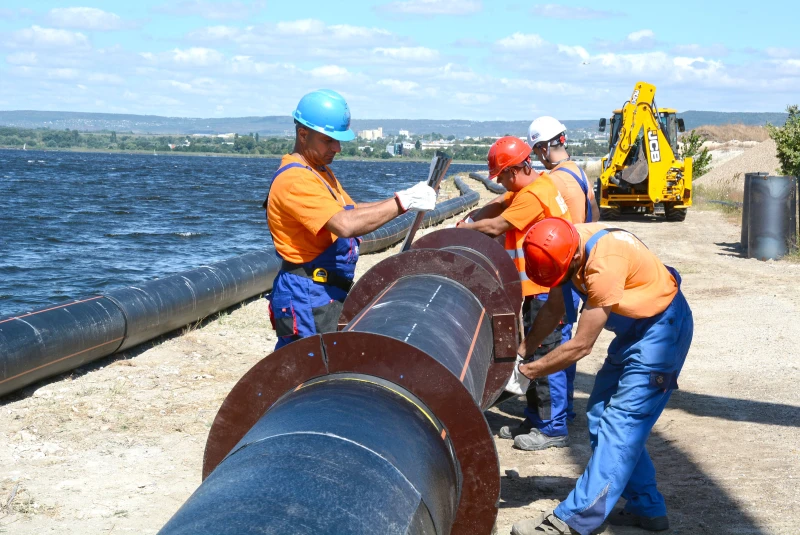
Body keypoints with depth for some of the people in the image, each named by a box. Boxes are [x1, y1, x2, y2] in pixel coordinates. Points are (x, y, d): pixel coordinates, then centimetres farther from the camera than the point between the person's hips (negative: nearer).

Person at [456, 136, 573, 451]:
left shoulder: (533, 195, -20)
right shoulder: (535, 183, 12)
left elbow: (496, 226, -16)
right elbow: (498, 205, 13)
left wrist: (465, 227, -1)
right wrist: (470, 221, -2)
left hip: (547, 289, -11)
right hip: (543, 285, 11)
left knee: (547, 357, -6)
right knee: (535, 354, 16)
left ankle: (553, 429, 0)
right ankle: (535, 419, 25)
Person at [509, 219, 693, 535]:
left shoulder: (604, 263, -35)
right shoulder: (565, 246, -11)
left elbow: (581, 346, -28)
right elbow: (553, 310, 4)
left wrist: (528, 371, -17)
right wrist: (522, 351, -6)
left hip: (662, 328, -9)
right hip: (634, 327, 9)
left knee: (620, 425, -12)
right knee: (602, 417, 8)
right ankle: (646, 507, 16)